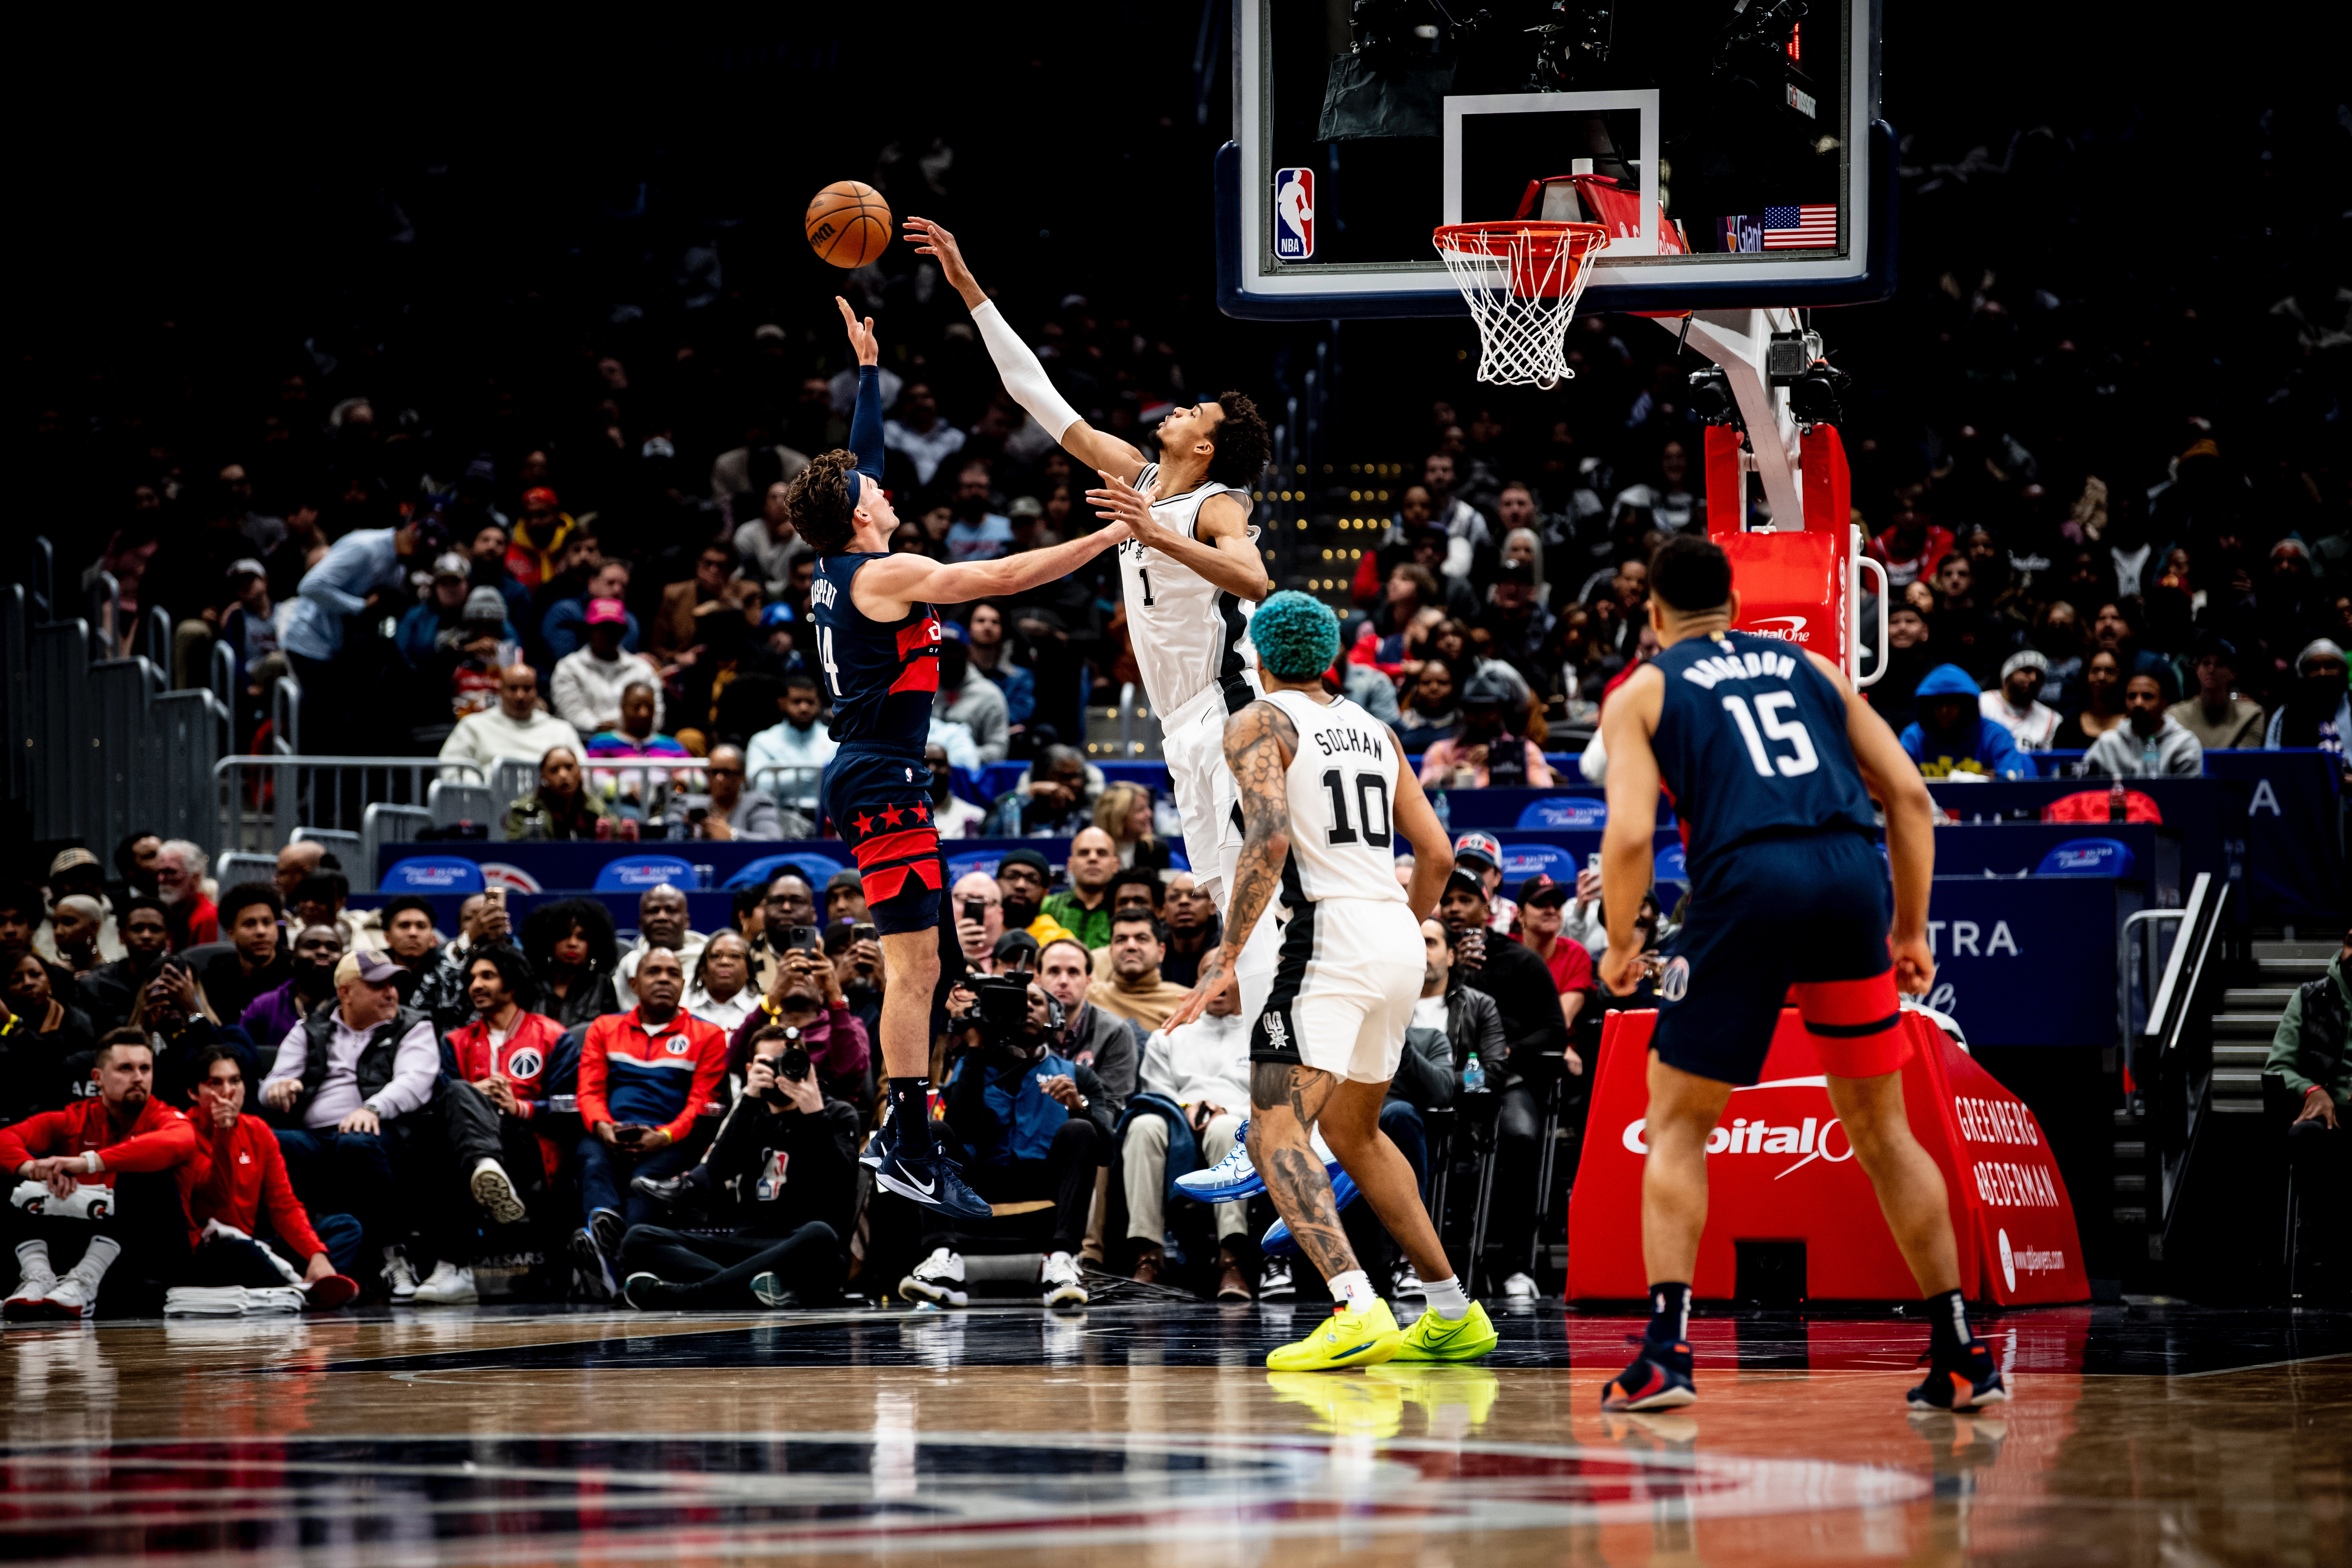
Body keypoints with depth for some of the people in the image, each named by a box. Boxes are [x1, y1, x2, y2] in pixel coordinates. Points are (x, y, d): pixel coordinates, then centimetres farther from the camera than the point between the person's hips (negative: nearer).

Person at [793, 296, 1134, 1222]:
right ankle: (912, 1155, -14)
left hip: (870, 778, 10)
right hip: (883, 782, -10)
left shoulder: (836, 569, 12)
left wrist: (869, 371, 35)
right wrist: (1111, 537, -15)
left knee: (922, 963, 14)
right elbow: (1004, 578, -17)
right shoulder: (885, 576, -13)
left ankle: (900, 1135, 16)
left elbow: (859, 463, 28)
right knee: (912, 965, -11)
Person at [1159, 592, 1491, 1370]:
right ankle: (1453, 1314, 24)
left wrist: (1226, 957, -15)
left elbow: (1269, 838, -15)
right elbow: (1437, 854, 19)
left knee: (1276, 1136, -13)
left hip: (1329, 935, -7)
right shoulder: (1372, 729, 20)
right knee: (1351, 1129, 24)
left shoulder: (1258, 724, 0)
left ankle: (1356, 1309, -33)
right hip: (1400, 936, 7)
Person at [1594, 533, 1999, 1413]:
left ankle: (1664, 1355, -4)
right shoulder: (1810, 669, 25)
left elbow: (1630, 836, -1)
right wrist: (1910, 931, 21)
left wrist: (1619, 947, 14)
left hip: (1749, 880, -3)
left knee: (1677, 1125, 10)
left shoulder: (1642, 695, 14)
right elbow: (1909, 796, 16)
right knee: (1881, 1129, 16)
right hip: (1854, 876, 3)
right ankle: (1963, 1359, 14)